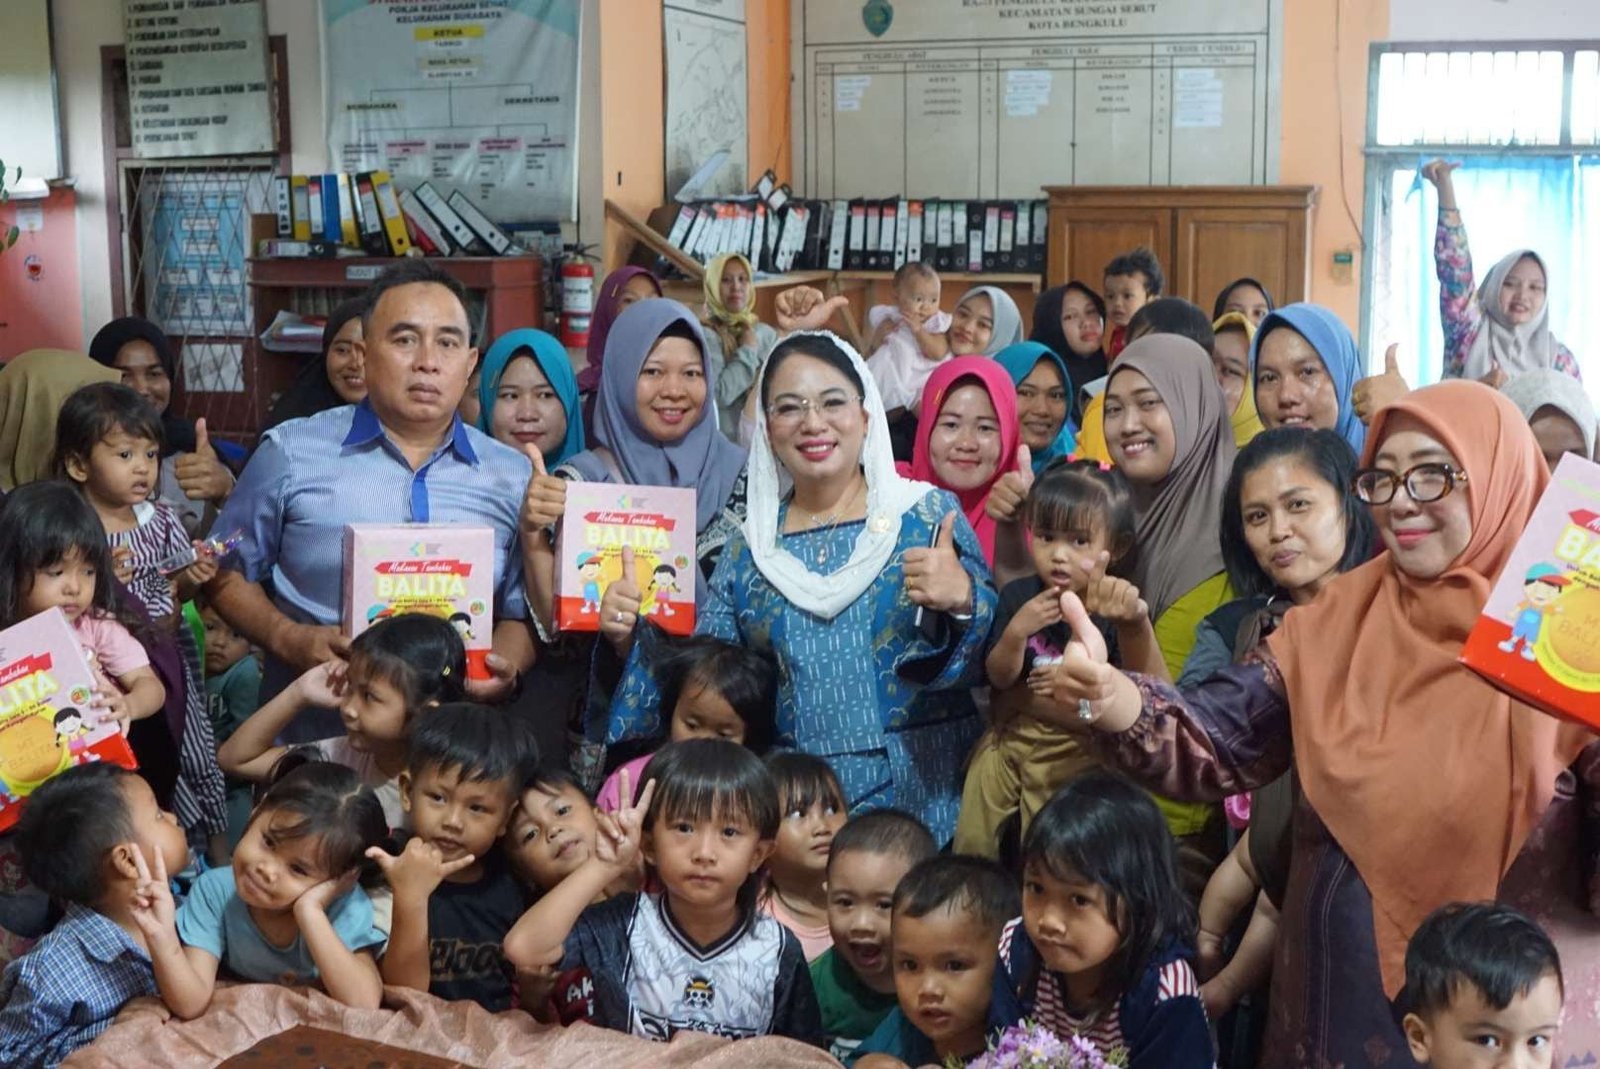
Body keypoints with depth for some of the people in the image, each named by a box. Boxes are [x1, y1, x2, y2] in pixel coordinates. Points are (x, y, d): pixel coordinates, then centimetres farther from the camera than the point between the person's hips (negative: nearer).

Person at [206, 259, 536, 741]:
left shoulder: (513, 477, 9)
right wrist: (288, 640, -5)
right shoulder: (292, 453, 3)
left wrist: (505, 666, -6)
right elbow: (227, 572, 12)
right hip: (310, 742, -2)